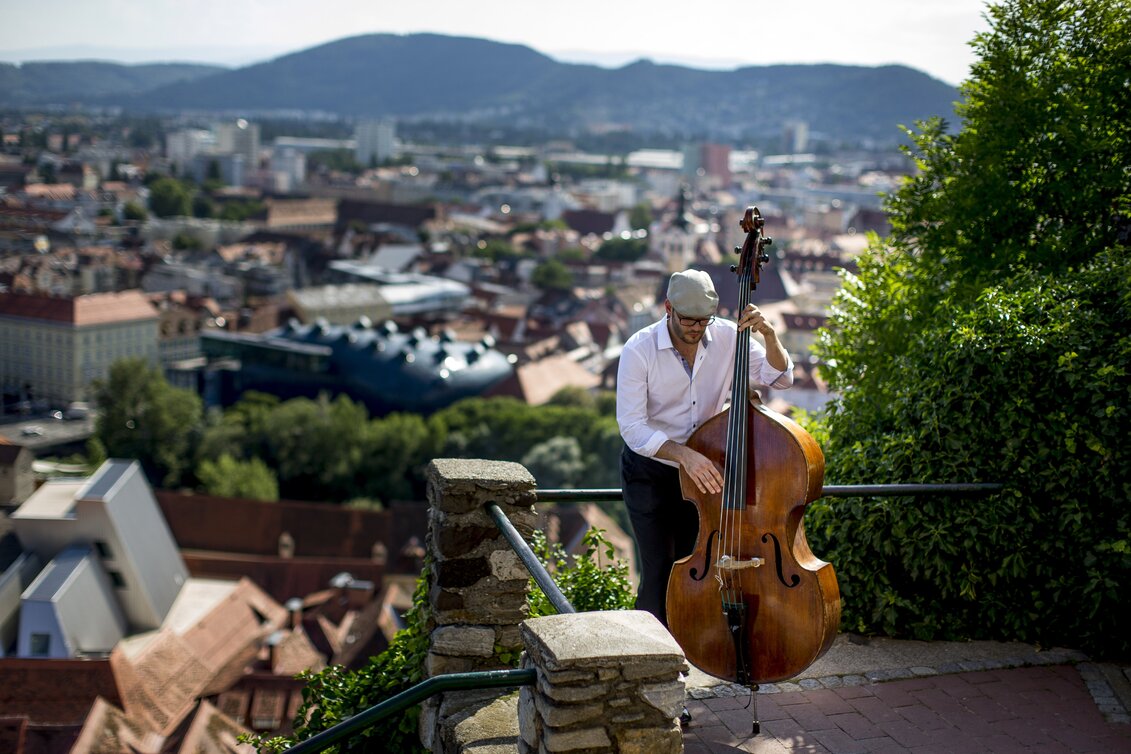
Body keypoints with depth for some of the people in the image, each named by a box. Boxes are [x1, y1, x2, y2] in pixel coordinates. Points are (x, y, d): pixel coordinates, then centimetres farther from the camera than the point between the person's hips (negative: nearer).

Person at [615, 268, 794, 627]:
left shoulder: (727, 336, -9)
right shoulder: (639, 350, -19)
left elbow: (780, 377, -3)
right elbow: (632, 428, -24)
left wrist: (769, 335, -22)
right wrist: (683, 454, -38)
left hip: (703, 470, 3)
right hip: (649, 472, -3)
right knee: (658, 573, -7)